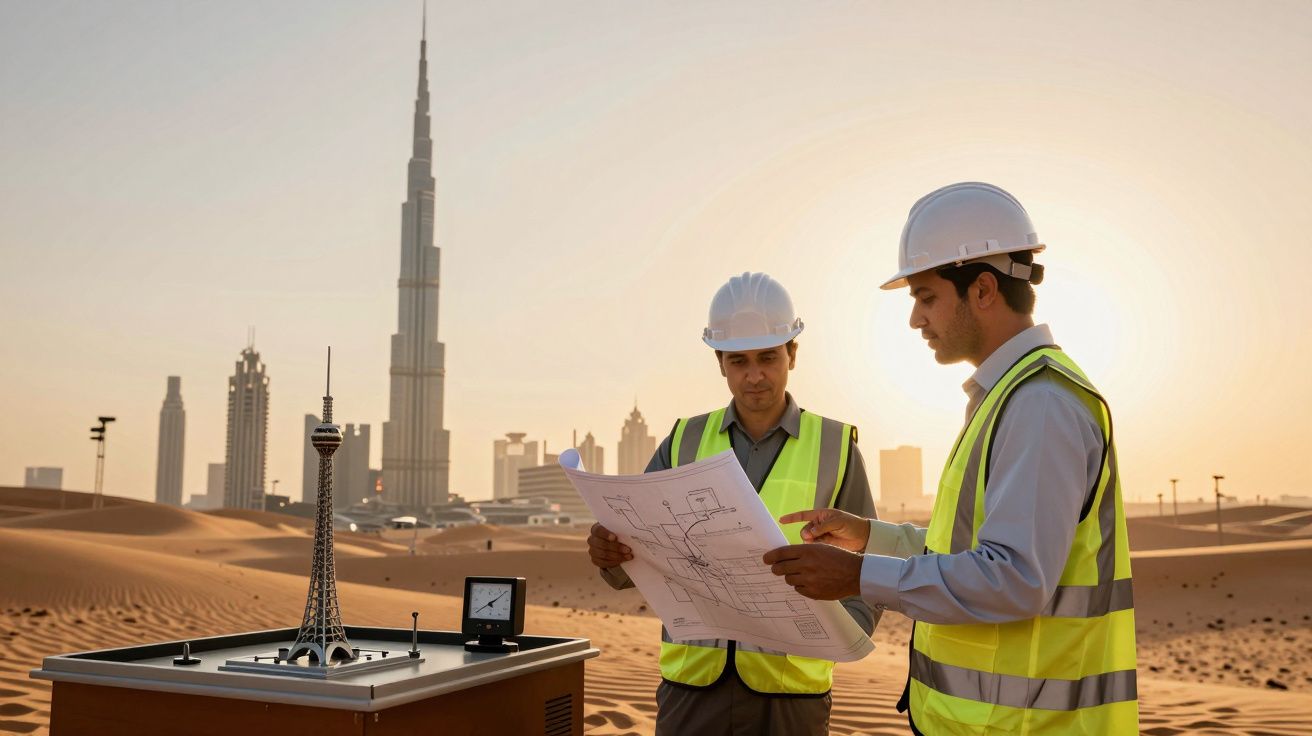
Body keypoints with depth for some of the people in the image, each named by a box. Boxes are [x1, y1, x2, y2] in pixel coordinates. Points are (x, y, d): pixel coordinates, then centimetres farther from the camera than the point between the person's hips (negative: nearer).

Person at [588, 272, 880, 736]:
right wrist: (608, 551, -19)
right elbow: (633, 563, 3)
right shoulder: (685, 441, 7)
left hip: (789, 688, -1)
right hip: (692, 682, 2)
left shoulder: (835, 447, 2)